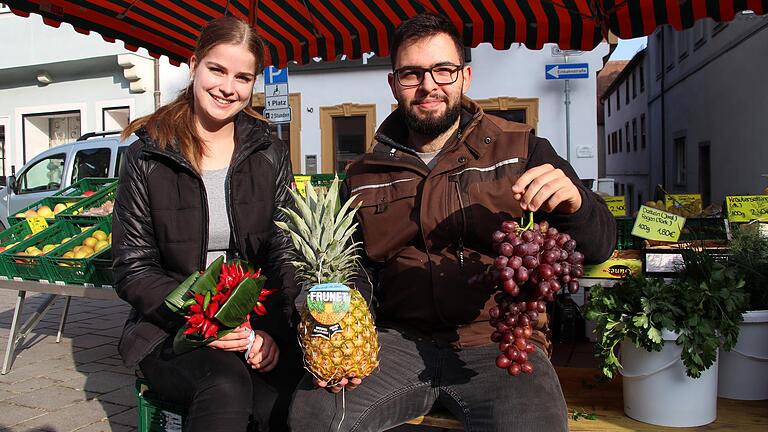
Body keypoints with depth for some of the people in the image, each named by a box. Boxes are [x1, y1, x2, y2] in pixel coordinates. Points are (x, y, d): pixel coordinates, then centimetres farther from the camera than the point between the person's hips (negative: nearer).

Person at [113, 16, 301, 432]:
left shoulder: (270, 153, 6)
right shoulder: (147, 157, 0)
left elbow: (283, 253, 3)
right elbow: (132, 270, -1)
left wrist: (270, 329, -13)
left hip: (255, 328, 2)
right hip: (170, 332, -1)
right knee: (226, 384, -33)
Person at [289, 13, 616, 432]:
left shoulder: (520, 150, 3)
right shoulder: (364, 175, 10)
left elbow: (598, 247, 2)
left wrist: (573, 202, -22)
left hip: (500, 340, -1)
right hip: (398, 340, 2)